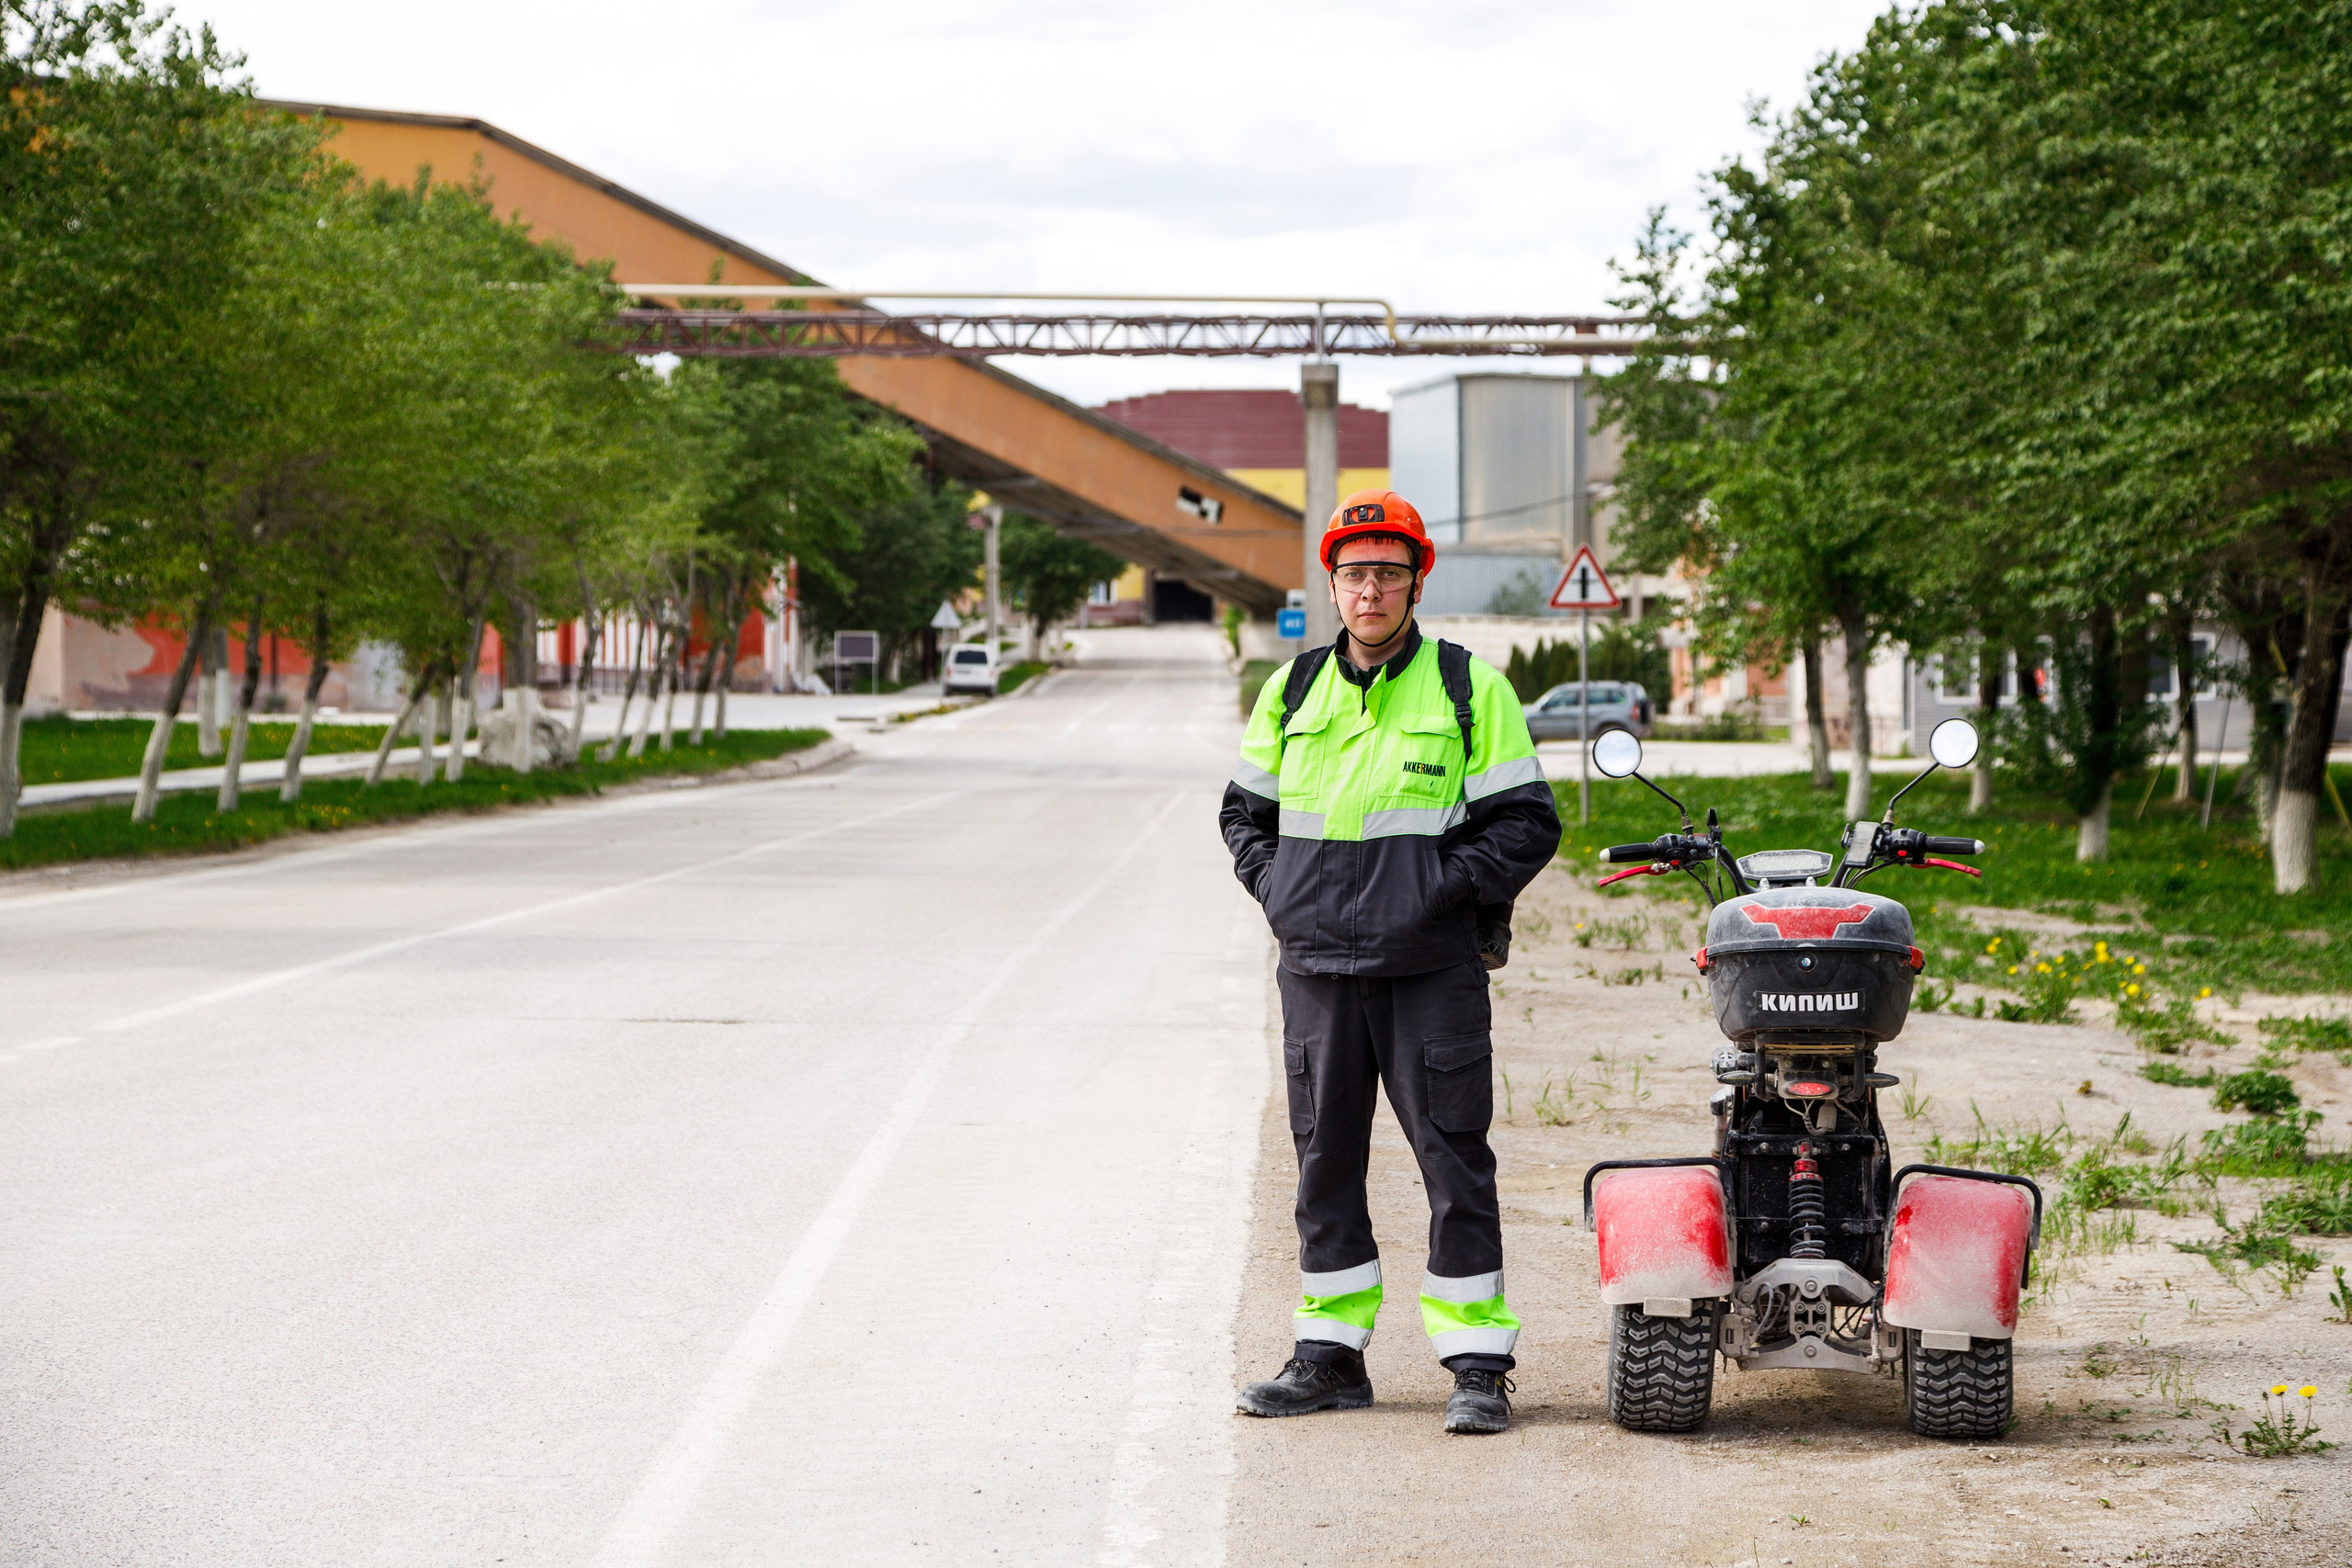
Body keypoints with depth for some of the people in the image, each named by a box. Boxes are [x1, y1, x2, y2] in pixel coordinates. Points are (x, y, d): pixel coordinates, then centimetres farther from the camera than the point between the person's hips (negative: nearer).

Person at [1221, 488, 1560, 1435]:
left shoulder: (1470, 690, 0)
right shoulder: (1292, 692, 11)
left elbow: (1526, 824, -1)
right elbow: (1244, 812, 21)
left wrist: (1443, 888, -11)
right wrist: (1275, 887, 4)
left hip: (1431, 969, -4)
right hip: (1317, 966, 4)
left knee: (1455, 1161, -4)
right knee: (1324, 1159, 8)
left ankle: (1477, 1366, 0)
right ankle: (1330, 1354, 17)